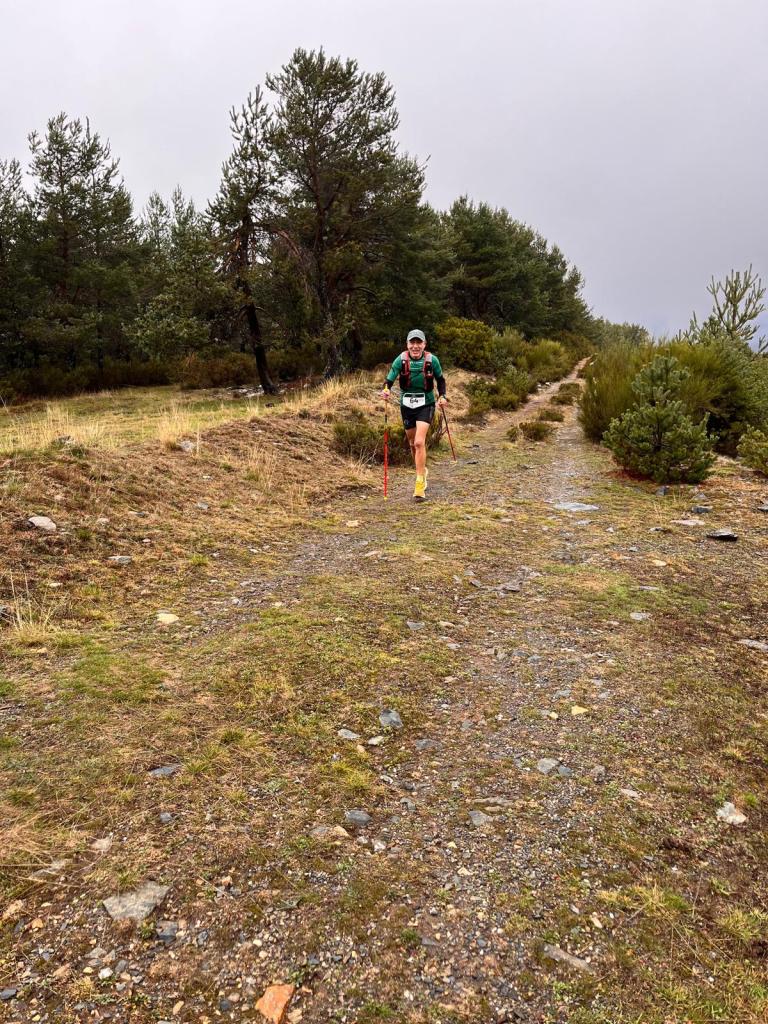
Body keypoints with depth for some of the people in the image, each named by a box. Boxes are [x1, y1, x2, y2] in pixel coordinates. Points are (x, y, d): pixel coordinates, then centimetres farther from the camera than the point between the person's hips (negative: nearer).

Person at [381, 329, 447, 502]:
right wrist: (386, 390, -36)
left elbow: (440, 379, 6)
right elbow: (390, 379, -15)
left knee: (419, 442, -17)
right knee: (413, 443, 16)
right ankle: (423, 470, 44)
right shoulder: (401, 359, -10)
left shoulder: (432, 360, -10)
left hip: (425, 404, -2)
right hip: (407, 405, 3)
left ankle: (420, 486, -12)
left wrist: (442, 396, -7)